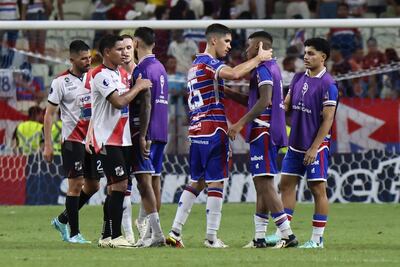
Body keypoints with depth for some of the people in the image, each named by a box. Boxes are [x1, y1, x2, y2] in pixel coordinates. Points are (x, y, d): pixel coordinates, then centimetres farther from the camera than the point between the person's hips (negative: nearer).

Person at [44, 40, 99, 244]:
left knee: (93, 186, 8)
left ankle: (62, 220, 24)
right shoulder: (61, 82, -8)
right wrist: (48, 145, -10)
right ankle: (73, 233, -1)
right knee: (76, 183, -8)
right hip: (72, 140, -6)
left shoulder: (94, 78, 8)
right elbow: (49, 114, -5)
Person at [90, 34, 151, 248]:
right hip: (107, 140, -9)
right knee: (119, 185, -12)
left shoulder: (123, 73, 16)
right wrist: (138, 87, -10)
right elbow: (119, 102, -21)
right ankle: (115, 236, -9)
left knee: (117, 188, 8)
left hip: (124, 139, 9)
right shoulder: (101, 75, -12)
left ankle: (107, 236, 13)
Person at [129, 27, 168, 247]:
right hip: (161, 133, 9)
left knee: (144, 179, -11)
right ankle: (150, 233, 11)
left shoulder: (143, 69, -12)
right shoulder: (160, 68, 16)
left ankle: (156, 233, -18)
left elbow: (146, 104, -18)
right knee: (154, 179, 9)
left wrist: (142, 136, -19)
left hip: (145, 132, -9)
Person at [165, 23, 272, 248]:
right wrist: (258, 59, -19)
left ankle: (175, 232, 8)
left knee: (197, 183, 13)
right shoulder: (209, 63, -10)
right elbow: (234, 74, -29)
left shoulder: (195, 65, 20)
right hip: (213, 130, -9)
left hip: (196, 132, 9)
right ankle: (212, 238, -4)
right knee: (216, 183, -4)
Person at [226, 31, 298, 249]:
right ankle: (259, 237, 13)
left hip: (263, 132, -10)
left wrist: (241, 123, -25)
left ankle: (287, 235, -14)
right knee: (262, 185, 11)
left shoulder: (262, 69, -11)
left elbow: (264, 101, -24)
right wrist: (227, 92, 28)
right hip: (268, 133, 10)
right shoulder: (272, 67, 20)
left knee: (264, 184, -11)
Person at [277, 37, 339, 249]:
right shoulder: (299, 78, 9)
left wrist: (314, 148, -17)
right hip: (295, 144, 7)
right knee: (286, 184, 7)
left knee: (318, 189, -2)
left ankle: (317, 238, 4)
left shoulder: (328, 84, -12)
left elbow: (327, 120, -14)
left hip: (315, 146, -7)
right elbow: (286, 105, 15)